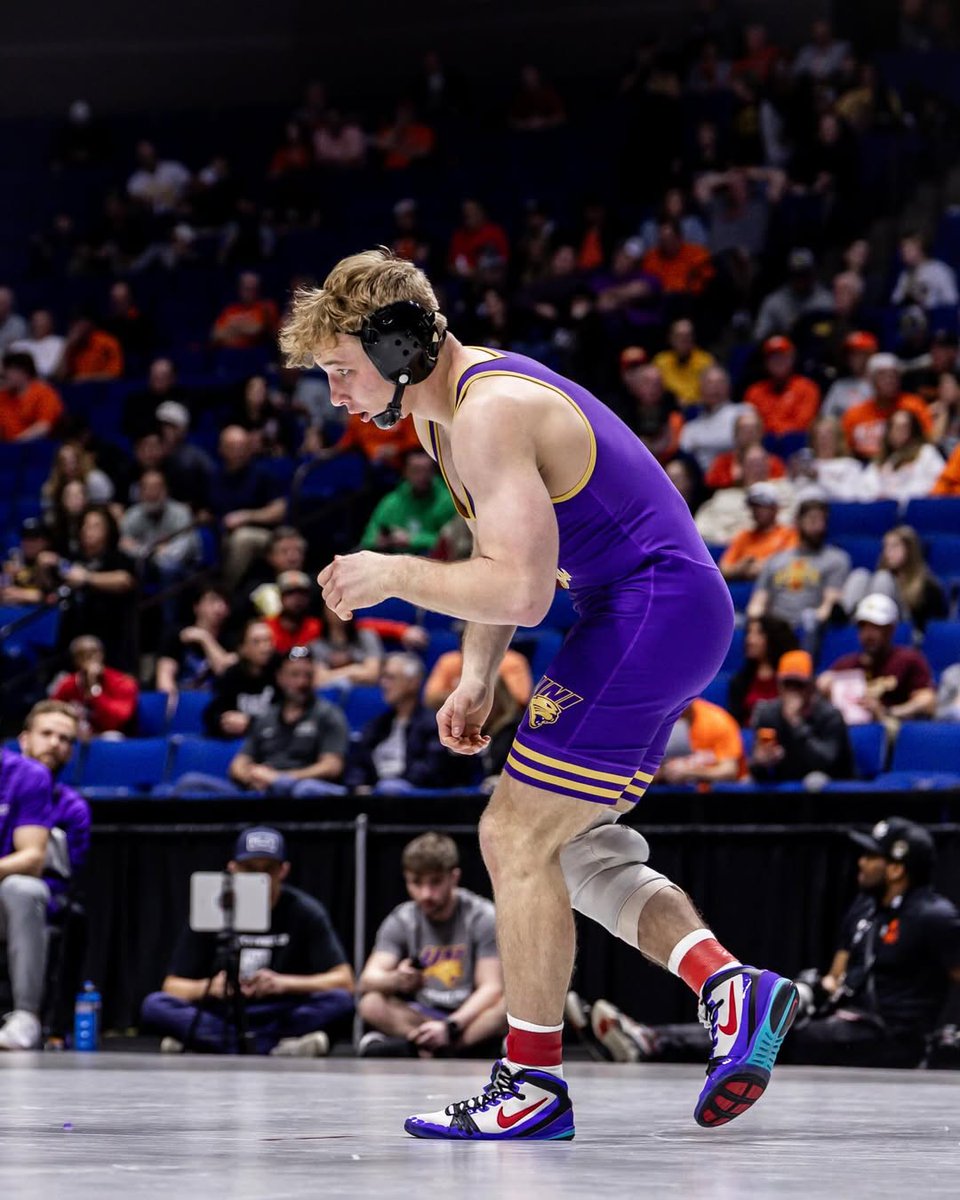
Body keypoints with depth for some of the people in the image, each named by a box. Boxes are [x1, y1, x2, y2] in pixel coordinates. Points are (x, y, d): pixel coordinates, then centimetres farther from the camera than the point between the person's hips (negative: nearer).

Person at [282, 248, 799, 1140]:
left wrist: (392, 575, -16)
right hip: (666, 618, 11)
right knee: (569, 845, 13)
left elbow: (519, 590, -27)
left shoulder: (489, 415, -20)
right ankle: (728, 985, 3)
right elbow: (500, 562, 23)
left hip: (650, 614, -11)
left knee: (518, 836, -8)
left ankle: (533, 1085, -2)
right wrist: (475, 680, 12)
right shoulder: (444, 413, 14)